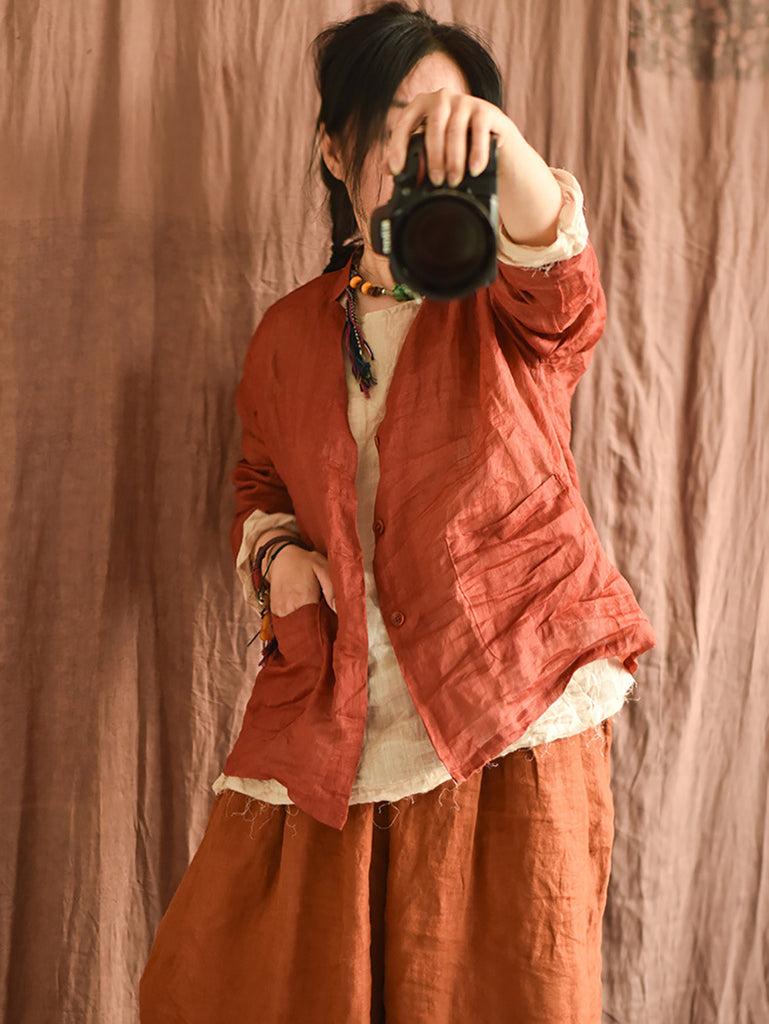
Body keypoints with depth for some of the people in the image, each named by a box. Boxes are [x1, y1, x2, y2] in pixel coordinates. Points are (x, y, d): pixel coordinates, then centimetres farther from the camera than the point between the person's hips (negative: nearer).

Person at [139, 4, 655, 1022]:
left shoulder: (502, 297, 1)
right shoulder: (293, 330, 11)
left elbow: (564, 297, -24)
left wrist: (502, 150, -44)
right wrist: (275, 551, 2)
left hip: (509, 715, -3)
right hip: (330, 727, 4)